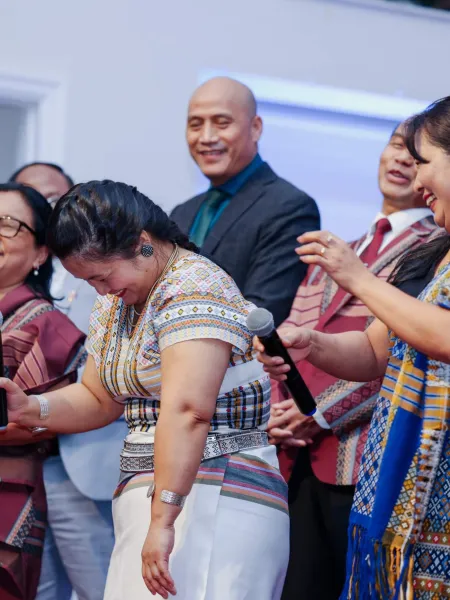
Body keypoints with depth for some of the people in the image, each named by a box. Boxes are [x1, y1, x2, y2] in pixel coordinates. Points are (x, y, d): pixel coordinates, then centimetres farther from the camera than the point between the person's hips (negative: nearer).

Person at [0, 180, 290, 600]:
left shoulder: (194, 289, -15)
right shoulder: (116, 303, 16)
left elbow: (186, 412, -24)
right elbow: (99, 398, 21)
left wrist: (163, 519, -28)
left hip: (211, 502, -8)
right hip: (143, 496, 9)